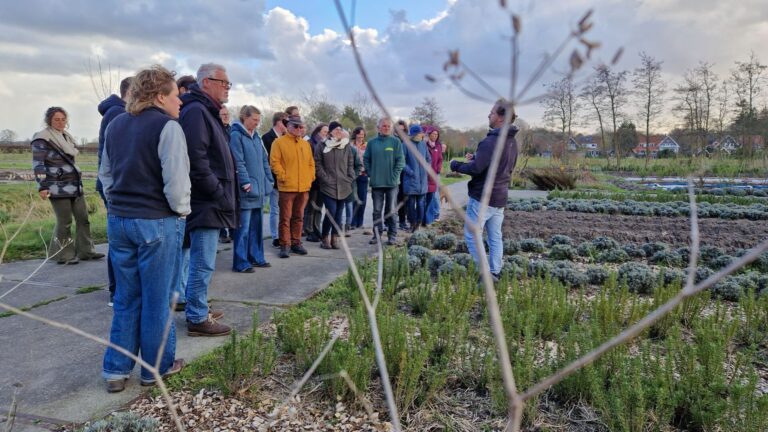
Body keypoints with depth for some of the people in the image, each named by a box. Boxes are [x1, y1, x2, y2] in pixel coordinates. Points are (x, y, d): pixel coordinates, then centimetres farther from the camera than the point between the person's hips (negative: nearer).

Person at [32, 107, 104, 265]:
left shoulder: (67, 137, 16)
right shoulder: (42, 139, -8)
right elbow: (38, 164, -12)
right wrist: (42, 186, -18)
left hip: (75, 186, 8)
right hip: (58, 187, -8)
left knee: (83, 218, 7)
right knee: (64, 222, -3)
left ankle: (85, 251, 15)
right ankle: (64, 255, 8)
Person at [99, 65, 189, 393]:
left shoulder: (115, 125, 11)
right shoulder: (167, 127, -13)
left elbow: (105, 173, 17)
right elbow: (176, 180, -20)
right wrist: (182, 210, -5)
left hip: (118, 221, 7)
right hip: (157, 223, -7)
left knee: (126, 297, 16)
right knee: (156, 299, 6)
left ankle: (116, 370, 21)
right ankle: (157, 367, 20)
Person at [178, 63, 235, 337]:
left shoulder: (207, 111, 19)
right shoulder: (196, 111, -14)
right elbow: (197, 161, -24)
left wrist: (224, 195, 16)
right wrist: (219, 194, -18)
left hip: (210, 202, 11)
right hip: (206, 203, -11)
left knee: (201, 261, 18)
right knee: (203, 263, -3)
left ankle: (198, 309, 31)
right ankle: (197, 319, 7)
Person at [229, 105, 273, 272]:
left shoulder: (256, 137, 16)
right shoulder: (236, 135, -9)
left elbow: (264, 161, 19)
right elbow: (238, 162, -16)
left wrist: (269, 180, 13)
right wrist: (246, 182, -20)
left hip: (259, 188, 8)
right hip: (246, 190, -8)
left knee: (256, 226, 14)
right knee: (243, 227, -5)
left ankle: (256, 257, 23)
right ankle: (240, 263, 2)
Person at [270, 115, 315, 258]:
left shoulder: (306, 144, 15)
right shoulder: (279, 142, -3)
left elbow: (311, 162, 19)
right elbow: (274, 162, -8)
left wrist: (310, 177, 8)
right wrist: (283, 176, -13)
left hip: (304, 187, 5)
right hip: (287, 187, -5)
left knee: (298, 217, 11)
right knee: (285, 217, -2)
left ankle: (296, 243, 20)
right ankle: (284, 245, 4)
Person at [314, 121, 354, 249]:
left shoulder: (347, 146, 8)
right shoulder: (322, 147, 0)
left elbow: (351, 164, 14)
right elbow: (318, 165, -1)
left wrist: (350, 179, 4)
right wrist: (325, 179, -7)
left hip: (343, 187, 4)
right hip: (328, 186, -3)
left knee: (339, 213, 6)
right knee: (331, 212, -12)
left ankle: (334, 238, 16)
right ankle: (325, 238, 5)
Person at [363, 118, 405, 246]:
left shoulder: (396, 142, 0)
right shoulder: (372, 142, 5)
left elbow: (400, 161, -3)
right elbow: (366, 159, 9)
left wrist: (394, 176, -9)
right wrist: (370, 174, 0)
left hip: (392, 182, -2)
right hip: (376, 182, 2)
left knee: (391, 210, 5)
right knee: (377, 210, 7)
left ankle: (392, 235, 12)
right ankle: (377, 234, 15)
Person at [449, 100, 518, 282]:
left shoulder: (491, 141, -21)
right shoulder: (512, 142, 9)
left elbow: (475, 168, -24)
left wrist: (456, 165, -6)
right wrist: (476, 158, 10)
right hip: (500, 198, 9)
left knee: (472, 236, 1)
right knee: (495, 237, 13)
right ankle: (495, 273, 18)